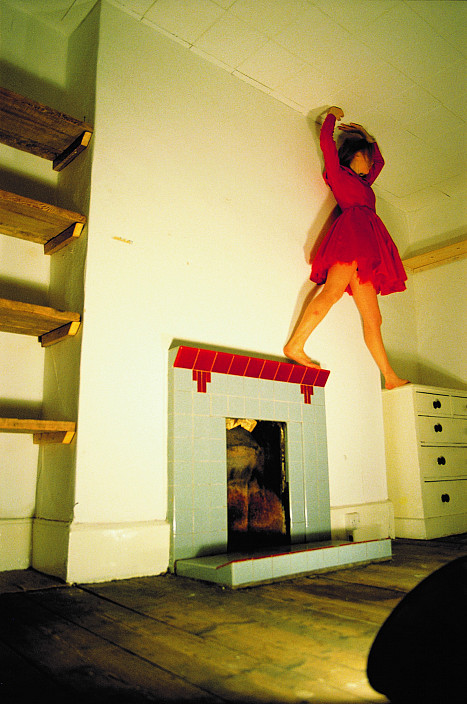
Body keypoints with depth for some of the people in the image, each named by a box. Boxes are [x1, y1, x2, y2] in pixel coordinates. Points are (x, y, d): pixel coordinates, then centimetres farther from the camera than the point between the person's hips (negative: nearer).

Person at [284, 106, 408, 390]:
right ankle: (295, 345, -36)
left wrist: (365, 134, 51)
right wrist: (333, 115, 24)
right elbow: (326, 139, 6)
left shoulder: (364, 182, 37)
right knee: (333, 290, -30)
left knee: (373, 318, -1)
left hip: (366, 248, 7)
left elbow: (380, 160, 53)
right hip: (351, 233, -7)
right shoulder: (338, 172, 16)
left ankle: (390, 377, -4)